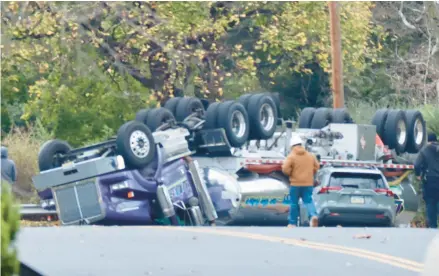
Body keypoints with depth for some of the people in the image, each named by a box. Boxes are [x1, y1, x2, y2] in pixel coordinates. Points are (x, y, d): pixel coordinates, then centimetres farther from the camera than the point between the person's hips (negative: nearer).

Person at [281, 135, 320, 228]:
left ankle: (292, 223, 13)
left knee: (294, 203, 7)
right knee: (308, 201, 4)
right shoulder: (310, 156, 8)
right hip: (308, 183, 3)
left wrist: (290, 174, 4)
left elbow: (285, 169, -16)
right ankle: (313, 215, -23)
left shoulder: (291, 156, -9)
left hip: (296, 183, -3)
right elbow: (317, 166, 15)